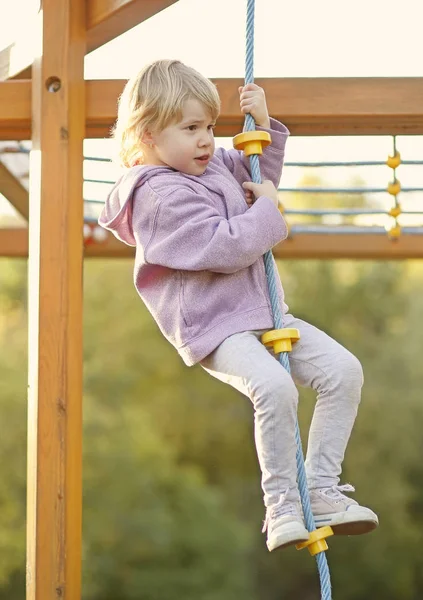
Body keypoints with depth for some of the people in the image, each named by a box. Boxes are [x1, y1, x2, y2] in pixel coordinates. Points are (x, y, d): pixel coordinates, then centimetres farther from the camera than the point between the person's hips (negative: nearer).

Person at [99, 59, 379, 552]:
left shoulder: (213, 166, 13)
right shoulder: (162, 196, -16)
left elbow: (258, 179, 32)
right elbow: (227, 248, -24)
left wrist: (264, 125, 15)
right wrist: (267, 208, -9)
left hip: (261, 314, 10)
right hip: (212, 327, -10)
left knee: (343, 369, -2)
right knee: (273, 385, -34)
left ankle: (321, 488, 2)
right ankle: (282, 506, -21)